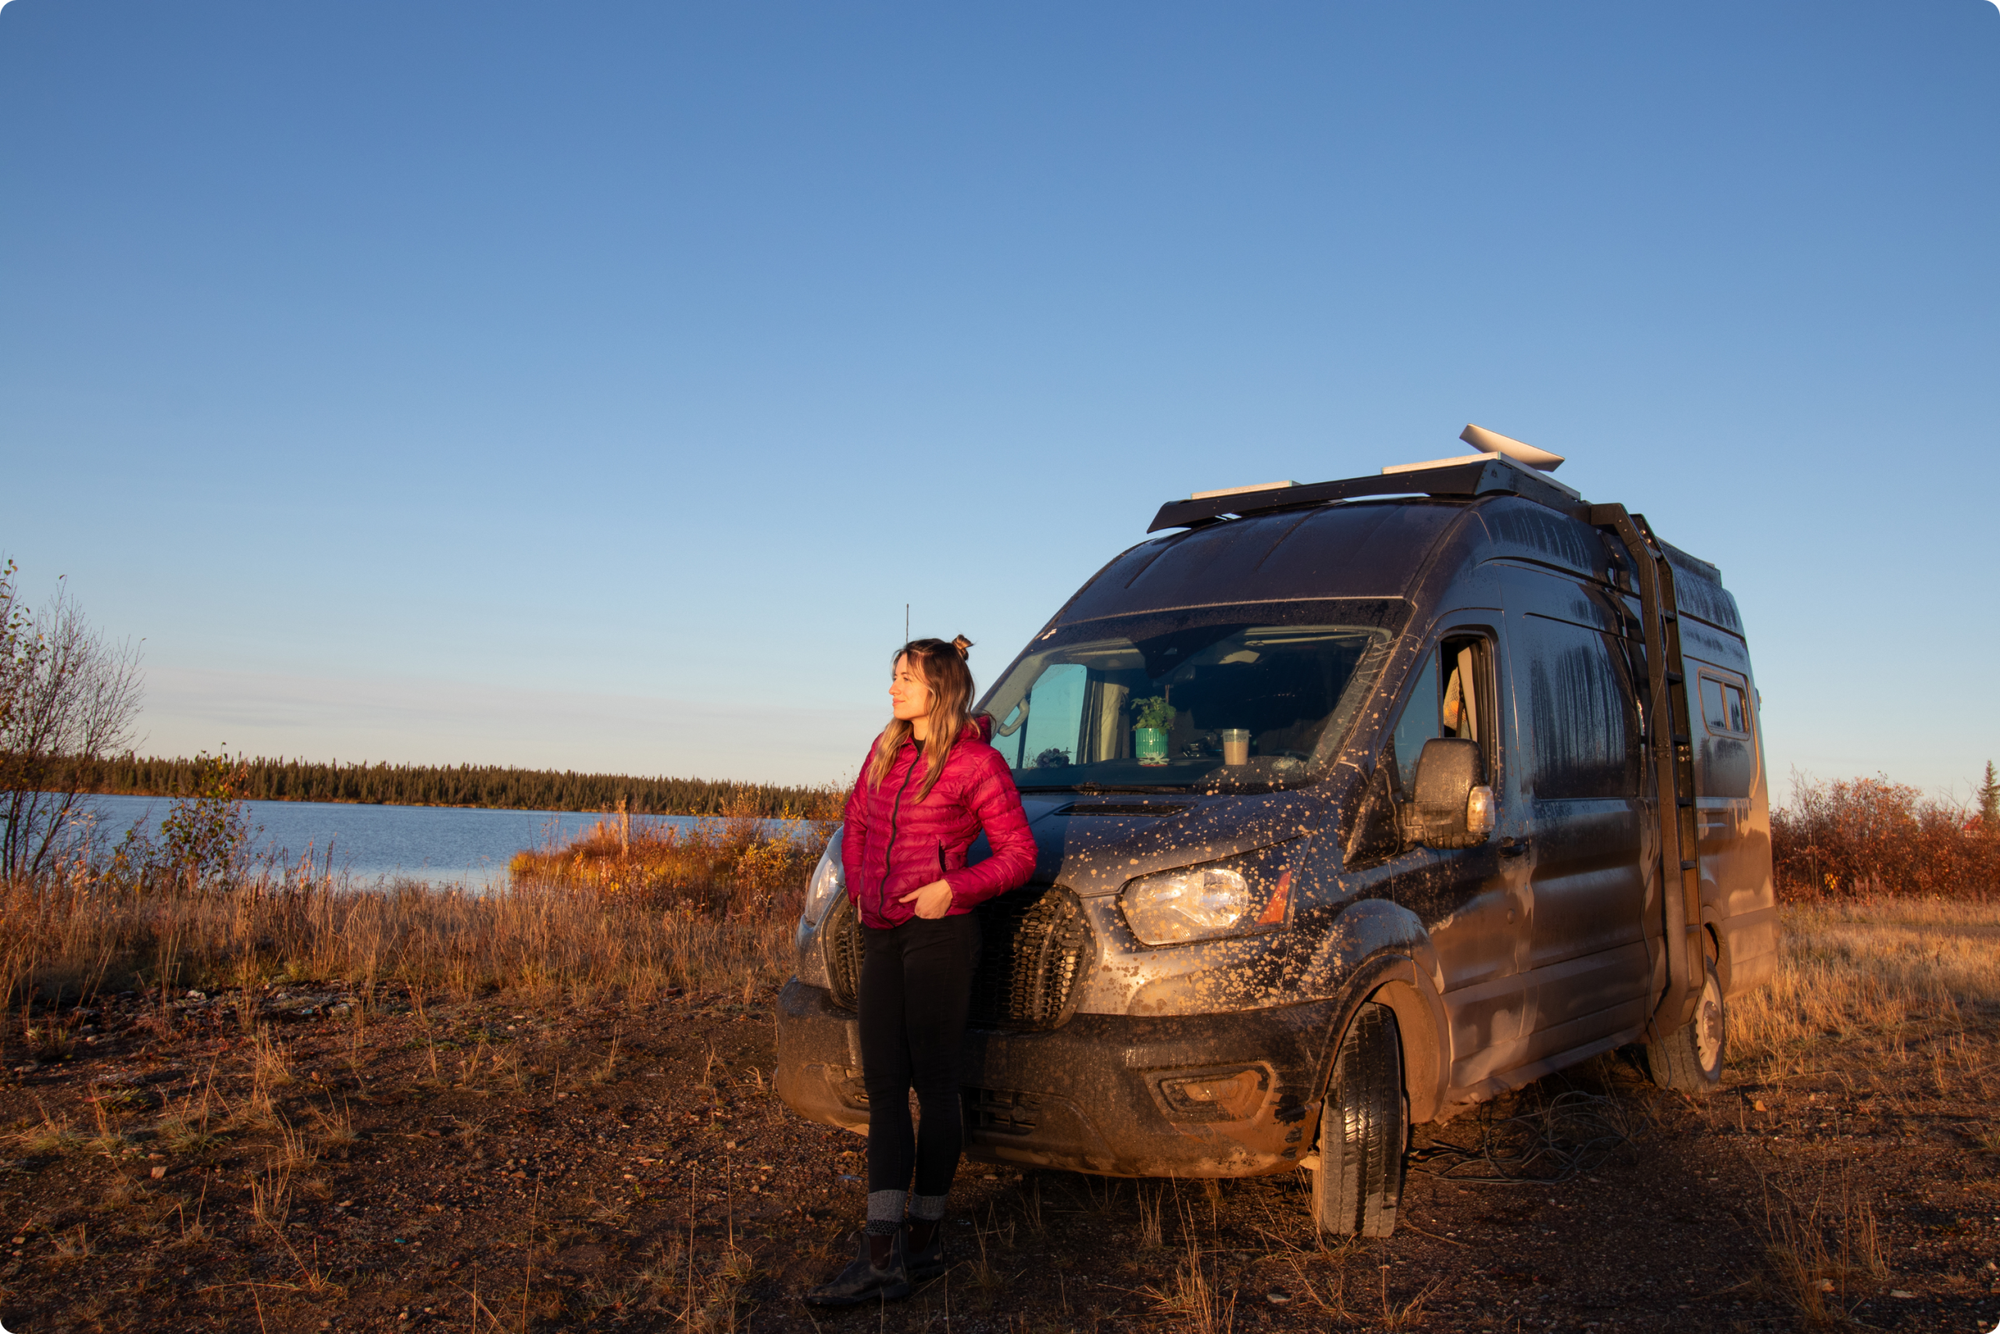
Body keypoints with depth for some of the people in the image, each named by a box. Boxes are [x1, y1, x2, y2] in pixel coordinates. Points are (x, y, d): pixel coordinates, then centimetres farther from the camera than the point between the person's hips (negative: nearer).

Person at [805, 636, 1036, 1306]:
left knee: (933, 1085, 2)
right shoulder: (886, 750, 13)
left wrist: (952, 889, -15)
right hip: (881, 935, 7)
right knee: (883, 1085, 3)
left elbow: (1018, 853, -6)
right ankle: (882, 1254, 6)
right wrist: (861, 890, 13)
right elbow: (856, 822, 25)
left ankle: (924, 1237, 13)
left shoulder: (976, 761, -7)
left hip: (940, 932, -7)